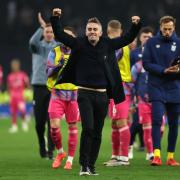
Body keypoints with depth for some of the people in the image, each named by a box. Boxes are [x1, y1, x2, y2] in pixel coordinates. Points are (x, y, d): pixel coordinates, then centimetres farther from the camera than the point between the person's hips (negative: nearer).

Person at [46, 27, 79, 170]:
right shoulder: (54, 52, 4)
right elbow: (49, 72, -5)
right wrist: (60, 64, -21)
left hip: (74, 94, 0)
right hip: (57, 93, 0)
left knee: (73, 126, 2)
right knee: (54, 125, -10)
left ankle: (70, 159, 11)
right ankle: (60, 152, 14)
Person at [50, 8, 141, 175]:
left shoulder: (107, 45, 7)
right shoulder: (79, 44, 1)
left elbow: (127, 39, 14)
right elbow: (59, 35, 0)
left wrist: (136, 26, 0)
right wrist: (55, 18, -11)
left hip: (102, 95, 3)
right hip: (85, 94, -3)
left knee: (97, 133, 7)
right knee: (88, 128, -16)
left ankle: (91, 166, 14)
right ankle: (83, 165, -11)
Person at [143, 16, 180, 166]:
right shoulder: (152, 43, 2)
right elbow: (146, 64, -4)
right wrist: (164, 70, -16)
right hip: (157, 88, -2)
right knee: (157, 120, -13)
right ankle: (157, 155, -16)